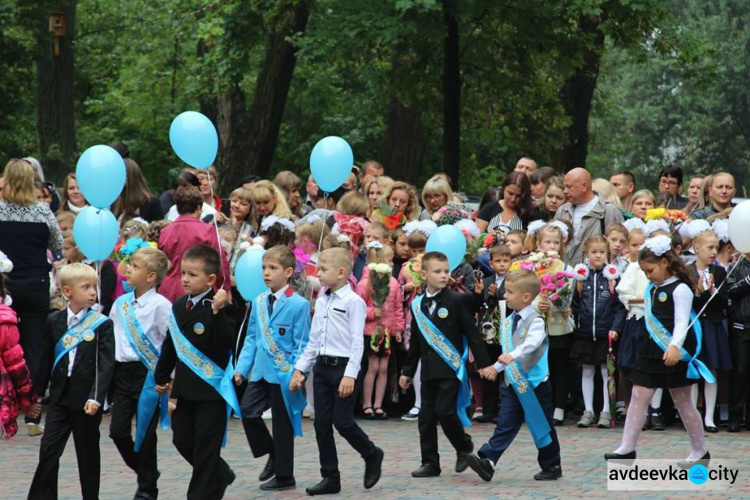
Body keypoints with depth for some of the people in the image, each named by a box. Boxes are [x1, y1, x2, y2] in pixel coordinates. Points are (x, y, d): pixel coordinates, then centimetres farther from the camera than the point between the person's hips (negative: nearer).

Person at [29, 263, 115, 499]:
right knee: (48, 449, -1)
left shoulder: (102, 324, -6)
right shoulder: (54, 321, 4)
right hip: (60, 397, 3)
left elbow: (106, 364, -12)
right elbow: (47, 360, 11)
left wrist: (96, 397, -21)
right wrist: (37, 393, 12)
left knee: (88, 453, 7)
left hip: (87, 399, -3)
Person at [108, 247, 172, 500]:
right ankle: (145, 471, 26)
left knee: (145, 433, 1)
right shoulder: (120, 303, 8)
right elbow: (110, 336, 16)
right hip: (123, 372, 6)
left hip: (148, 374, -6)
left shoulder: (160, 305, -12)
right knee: (117, 430, 4)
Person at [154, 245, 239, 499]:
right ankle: (221, 476, 32)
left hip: (212, 387, -7)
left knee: (206, 445, -1)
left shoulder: (219, 307, -13)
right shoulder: (179, 306, 9)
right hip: (184, 386, 7)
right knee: (182, 440, 12)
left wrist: (217, 311, -35)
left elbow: (227, 342, -26)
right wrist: (162, 376, 25)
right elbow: (170, 345, 19)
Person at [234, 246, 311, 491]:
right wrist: (242, 367, 6)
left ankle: (284, 476, 17)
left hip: (284, 375, -5)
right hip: (261, 371, 5)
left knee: (282, 425, 4)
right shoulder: (259, 302, 8)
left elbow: (302, 345, -10)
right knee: (248, 411, -7)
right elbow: (251, 338, 12)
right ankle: (272, 455, 16)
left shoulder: (299, 305, -10)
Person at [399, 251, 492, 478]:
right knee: (426, 417, 4)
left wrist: (483, 362, -7)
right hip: (429, 369, 5)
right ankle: (430, 463, 10)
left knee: (445, 411, -12)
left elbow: (472, 333, -4)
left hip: (451, 367, -5)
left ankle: (464, 447, 12)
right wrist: (408, 371, 19)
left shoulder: (457, 300, -4)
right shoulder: (417, 305, 9)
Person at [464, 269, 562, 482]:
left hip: (534, 382, -6)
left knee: (541, 425, 5)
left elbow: (532, 342, -34)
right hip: (512, 382, 6)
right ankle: (487, 460, -12)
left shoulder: (535, 321, -14)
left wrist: (512, 355, -47)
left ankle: (551, 466, 18)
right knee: (505, 423, -2)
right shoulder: (508, 322, 10)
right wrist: (497, 367, 15)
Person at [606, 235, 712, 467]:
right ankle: (627, 448, 0)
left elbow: (682, 322, -21)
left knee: (682, 402, 2)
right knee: (638, 396, 0)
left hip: (673, 354, -8)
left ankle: (700, 451, 14)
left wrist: (675, 346, -33)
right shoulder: (652, 289, 12)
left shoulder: (680, 289, -12)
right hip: (651, 351, 8)